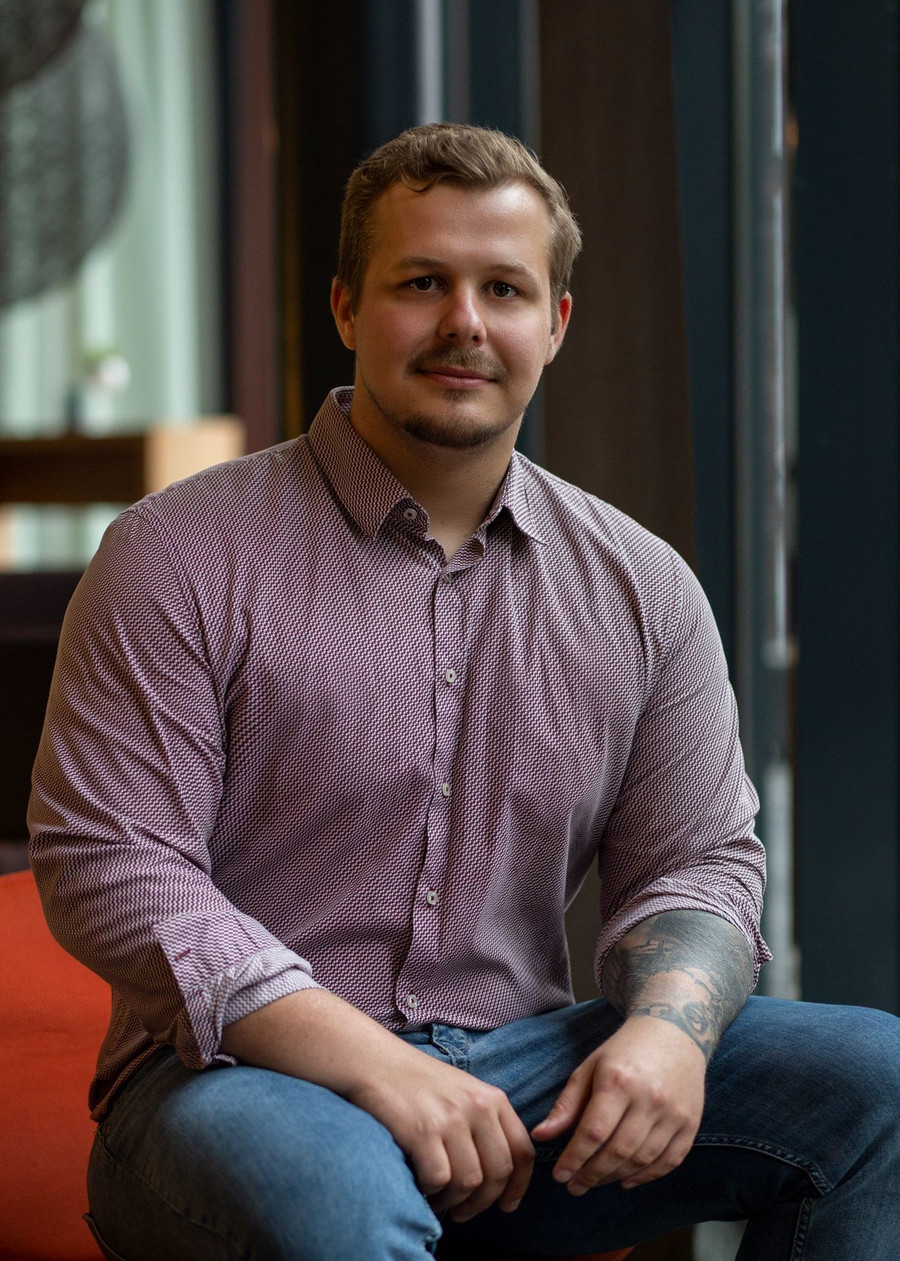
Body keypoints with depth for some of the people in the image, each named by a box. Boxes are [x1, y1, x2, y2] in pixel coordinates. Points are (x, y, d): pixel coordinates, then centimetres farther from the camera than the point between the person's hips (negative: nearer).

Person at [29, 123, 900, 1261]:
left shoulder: (642, 588, 10)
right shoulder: (178, 555, -4)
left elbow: (696, 859, 11)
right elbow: (107, 862, -11)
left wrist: (667, 1028, -14)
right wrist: (374, 1066, -21)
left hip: (526, 1063, 5)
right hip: (240, 1073, -5)